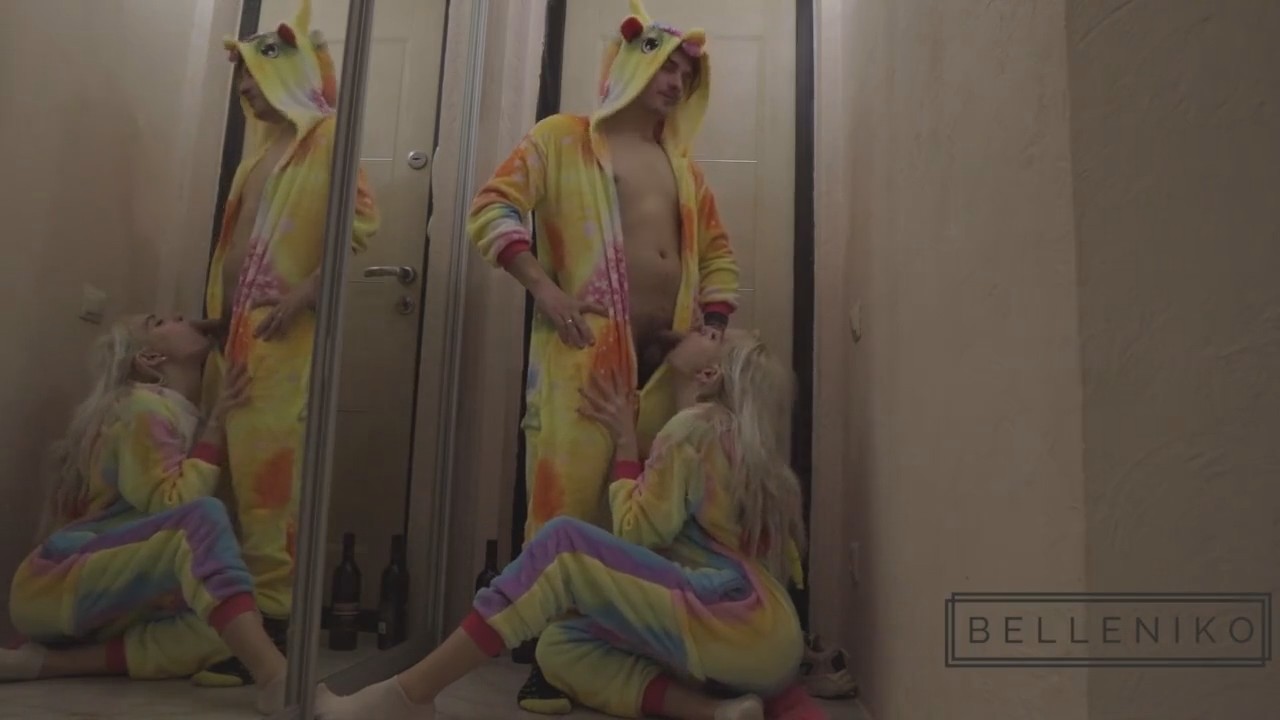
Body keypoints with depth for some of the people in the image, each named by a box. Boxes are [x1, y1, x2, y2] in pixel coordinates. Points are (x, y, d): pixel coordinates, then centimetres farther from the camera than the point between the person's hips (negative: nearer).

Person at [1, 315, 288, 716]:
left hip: (104, 598, 8)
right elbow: (169, 504, -22)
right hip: (58, 585, -8)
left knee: (218, 630, -22)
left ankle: (55, 660, -13)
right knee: (202, 516, -36)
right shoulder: (143, 405, -12)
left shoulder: (185, 415, 14)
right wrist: (216, 426, -16)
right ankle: (277, 681, -53)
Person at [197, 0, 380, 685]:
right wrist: (218, 310, 19)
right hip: (236, 326, 8)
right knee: (229, 468, 8)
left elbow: (361, 225, -14)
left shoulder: (329, 136, -2)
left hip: (285, 331, -8)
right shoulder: (263, 142, 22)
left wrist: (302, 295, -19)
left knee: (266, 471, -10)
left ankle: (270, 619, -5)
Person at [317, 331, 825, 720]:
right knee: (561, 646, 6)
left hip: (745, 630, -9)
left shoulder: (693, 427, -2)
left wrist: (624, 443, 7)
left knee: (564, 544, -19)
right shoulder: (746, 445, 23)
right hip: (766, 644, 9)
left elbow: (635, 532, -5)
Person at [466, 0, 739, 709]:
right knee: (570, 496, -6)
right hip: (584, 347, -5)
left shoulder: (681, 161, 21)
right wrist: (545, 288, -13)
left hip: (668, 354, 5)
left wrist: (712, 331, 10)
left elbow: (717, 253, 23)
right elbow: (490, 209, -2)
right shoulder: (561, 138, 7)